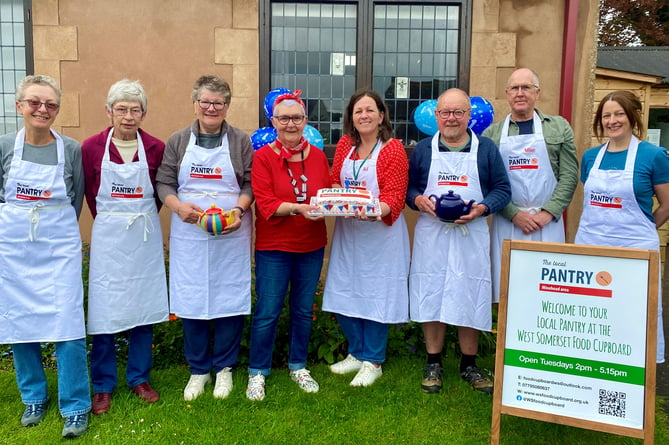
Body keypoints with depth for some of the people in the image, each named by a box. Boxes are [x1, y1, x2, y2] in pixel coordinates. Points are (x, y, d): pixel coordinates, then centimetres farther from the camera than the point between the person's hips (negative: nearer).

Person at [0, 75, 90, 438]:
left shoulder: (71, 149, 0)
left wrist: (56, 229, 7)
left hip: (60, 247, -1)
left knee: (67, 323, -5)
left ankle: (75, 407, 7)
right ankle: (34, 397, 29)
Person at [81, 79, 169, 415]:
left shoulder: (156, 148, -2)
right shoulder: (92, 147, -3)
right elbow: (90, 194, 7)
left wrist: (141, 218, 6)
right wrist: (109, 221, 6)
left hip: (145, 237, 1)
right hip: (108, 237, -1)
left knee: (144, 307, 8)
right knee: (104, 310, 2)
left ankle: (139, 378, 25)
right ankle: (103, 385, 19)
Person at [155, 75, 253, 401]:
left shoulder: (241, 141, 5)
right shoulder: (178, 141, 8)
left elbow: (250, 183, 2)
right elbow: (164, 183, 6)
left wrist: (239, 209, -16)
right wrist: (178, 206, -14)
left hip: (231, 234, -1)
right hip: (189, 233, 1)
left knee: (230, 298, 3)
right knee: (191, 300, 5)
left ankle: (224, 367, 23)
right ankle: (198, 369, 23)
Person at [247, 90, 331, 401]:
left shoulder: (317, 156, 6)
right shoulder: (263, 157, -7)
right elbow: (265, 204, -15)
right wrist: (299, 208, -29)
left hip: (312, 247, 4)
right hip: (273, 247, -4)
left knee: (304, 310, 14)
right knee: (267, 312, 2)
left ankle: (298, 366, 33)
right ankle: (257, 372, 21)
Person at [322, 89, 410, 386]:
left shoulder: (393, 149, -8)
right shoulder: (345, 145, 8)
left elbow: (395, 196, -13)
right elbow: (334, 183, 13)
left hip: (381, 233, -5)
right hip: (346, 232, 6)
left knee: (376, 295, 2)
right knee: (345, 294, 11)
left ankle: (373, 361, 19)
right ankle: (356, 353, 30)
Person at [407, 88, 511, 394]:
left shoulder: (486, 149, 5)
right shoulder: (423, 150, 7)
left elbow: (502, 189, 4)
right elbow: (408, 187, 7)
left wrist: (481, 208, -14)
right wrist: (418, 200, -15)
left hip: (471, 237, 0)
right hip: (431, 235, 1)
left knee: (470, 300, 5)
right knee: (431, 299, 4)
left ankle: (469, 366, 22)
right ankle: (434, 364, 20)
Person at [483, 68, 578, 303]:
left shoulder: (559, 127, 8)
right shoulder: (492, 133, 7)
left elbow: (569, 176, 2)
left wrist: (547, 213, -8)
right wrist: (515, 214, -9)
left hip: (548, 223, 0)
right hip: (507, 223, 0)